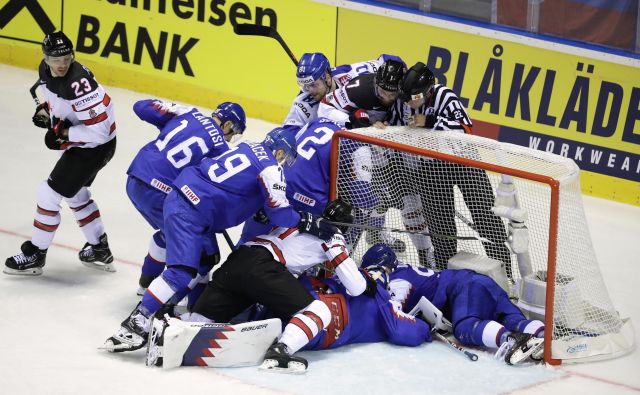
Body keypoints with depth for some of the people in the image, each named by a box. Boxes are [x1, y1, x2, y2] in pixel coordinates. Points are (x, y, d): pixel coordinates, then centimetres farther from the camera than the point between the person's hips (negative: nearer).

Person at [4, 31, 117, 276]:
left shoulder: (78, 85, -34)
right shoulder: (45, 70, -7)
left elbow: (99, 130, -33)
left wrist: (62, 133, -27)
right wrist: (46, 110, -3)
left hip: (96, 146, -10)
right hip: (78, 143, 10)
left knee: (49, 195, -4)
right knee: (75, 193, 25)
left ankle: (35, 255, 12)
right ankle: (99, 249, 40)